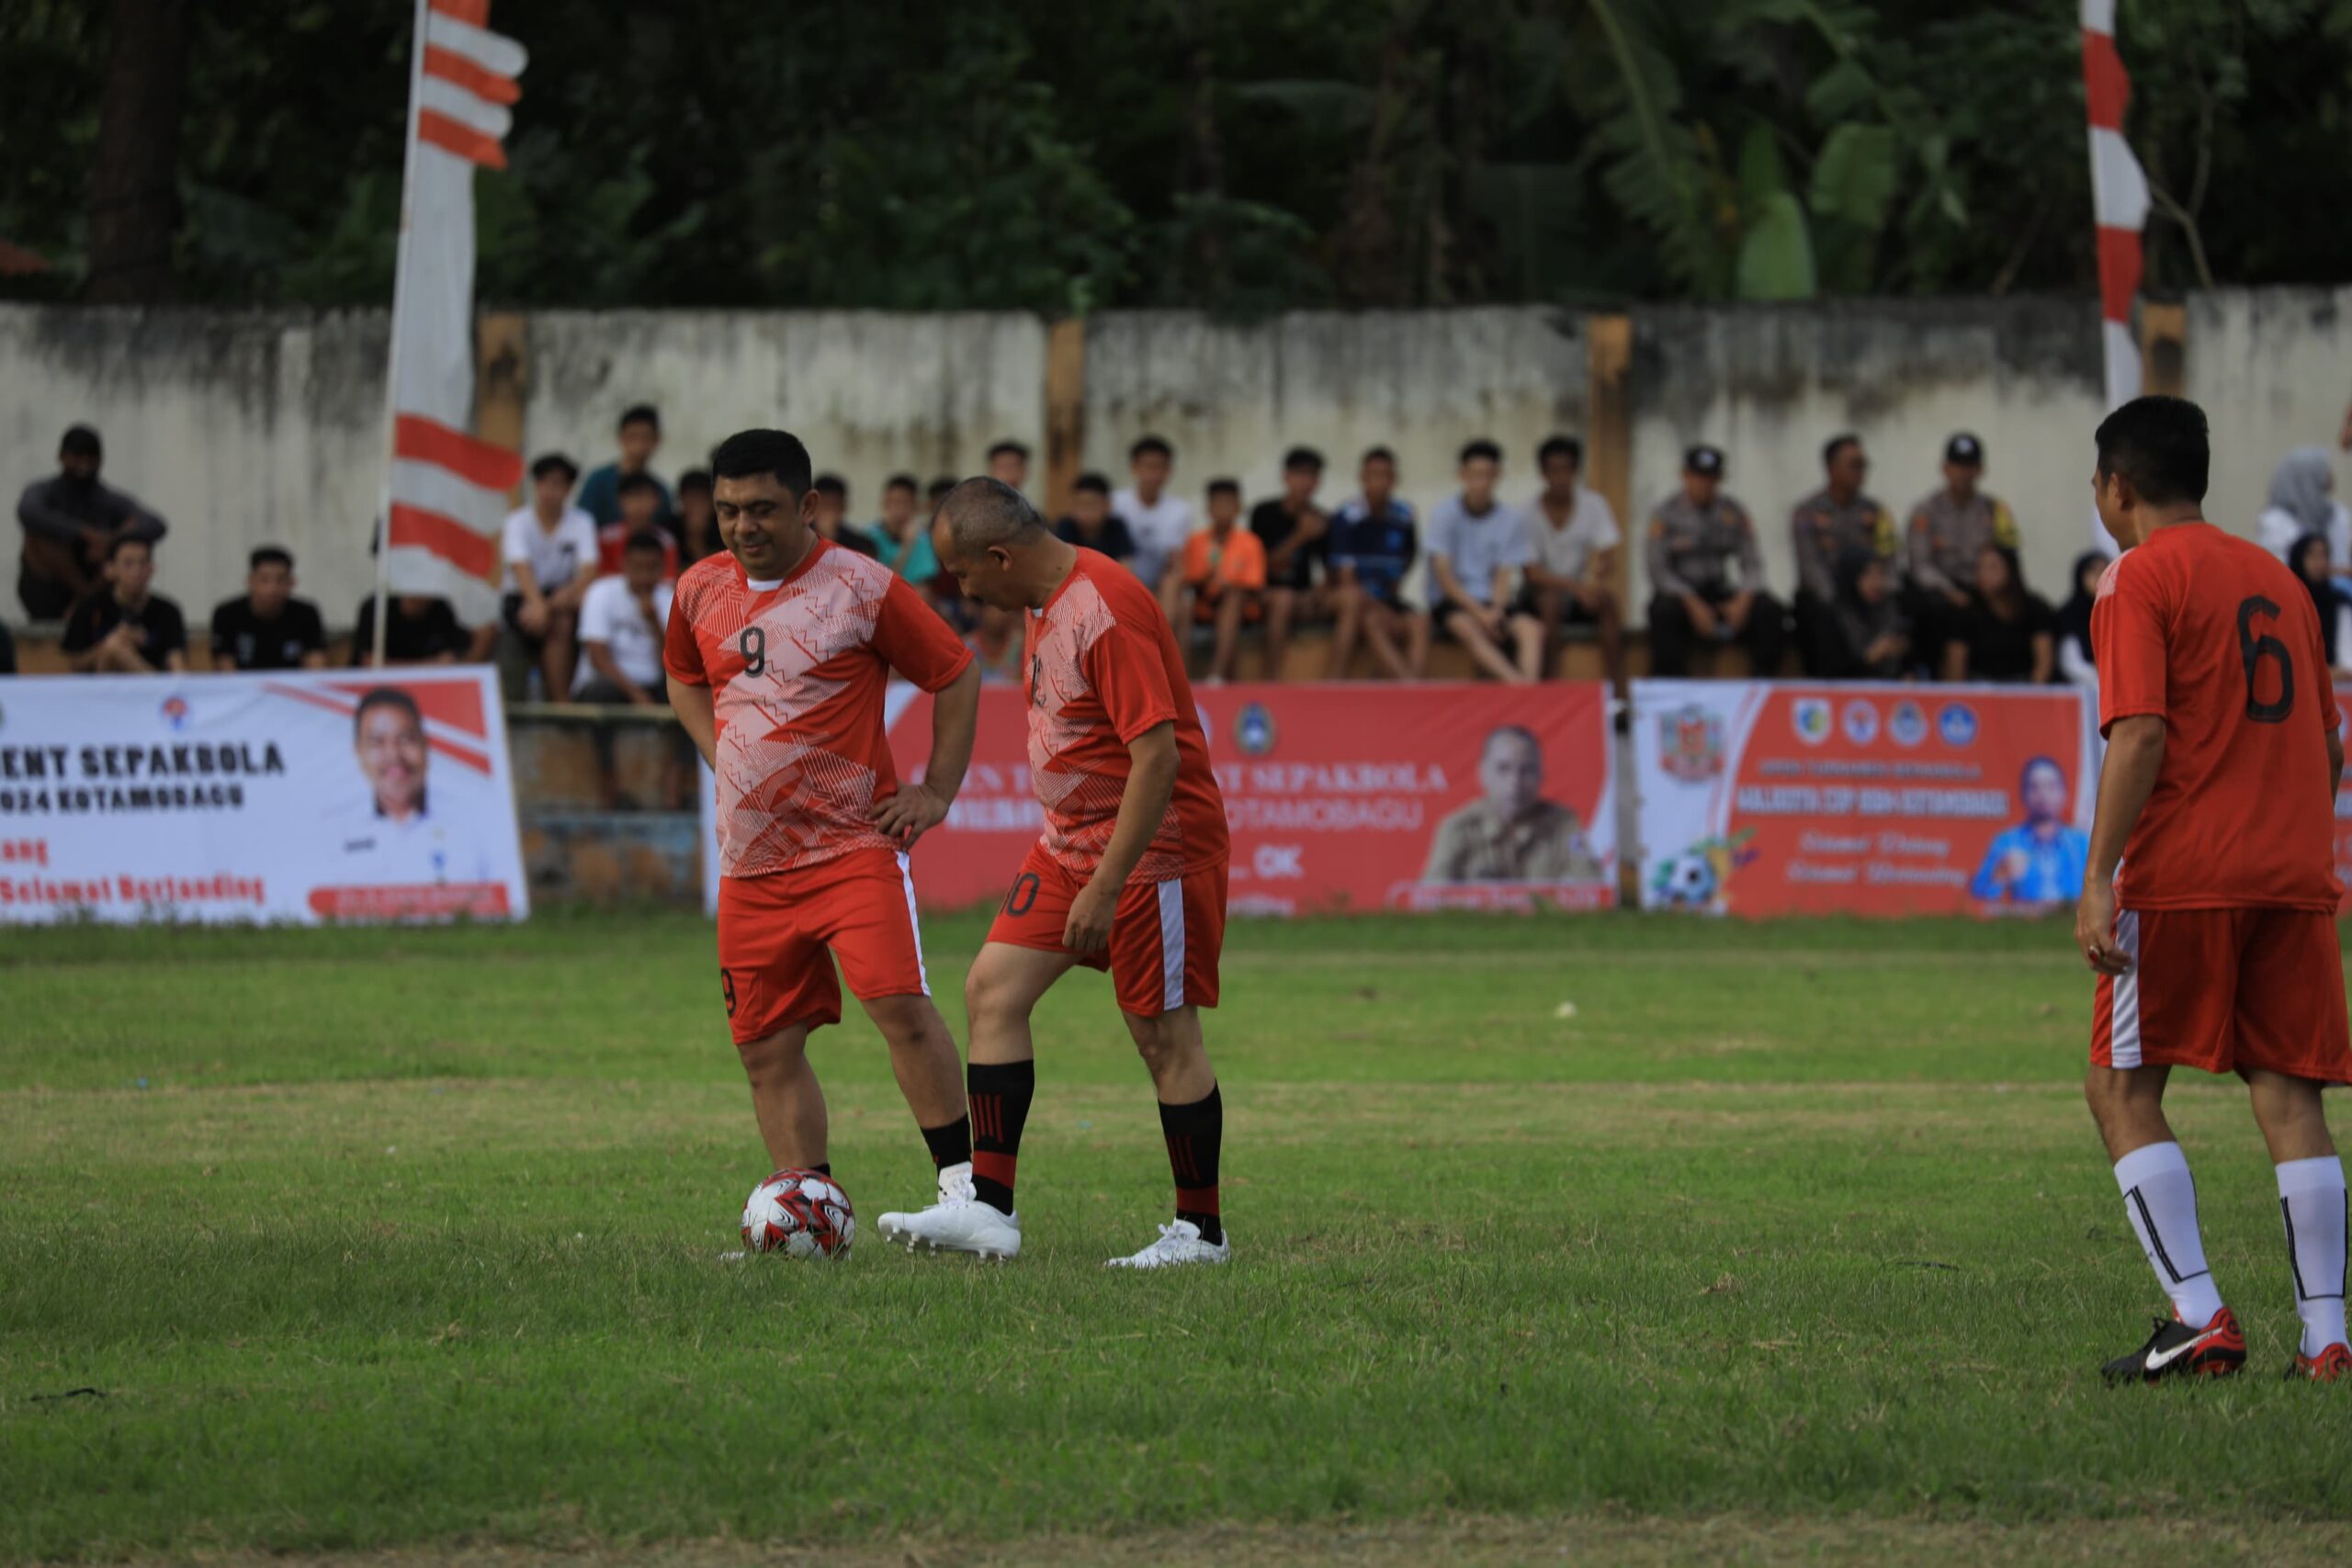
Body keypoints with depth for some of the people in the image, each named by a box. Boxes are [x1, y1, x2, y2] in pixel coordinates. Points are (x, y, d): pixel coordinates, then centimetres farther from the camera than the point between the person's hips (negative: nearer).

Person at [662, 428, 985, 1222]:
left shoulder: (861, 587, -7)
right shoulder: (701, 590, 8)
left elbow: (955, 676, 1)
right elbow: (684, 678, 28)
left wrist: (936, 793, -4)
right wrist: (722, 759, 11)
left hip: (853, 846, -5)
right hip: (750, 859, 5)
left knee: (900, 1005, -20)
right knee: (767, 1048, 5)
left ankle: (963, 1184, -14)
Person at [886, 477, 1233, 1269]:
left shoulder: (1107, 610, -23)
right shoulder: (1045, 602, 7)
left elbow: (1157, 756, -27)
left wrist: (1105, 888, -26)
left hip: (1152, 847, -10)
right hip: (1072, 839, 10)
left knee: (1164, 1034, -3)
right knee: (993, 988, 2)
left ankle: (1202, 1232, 9)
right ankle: (988, 1207, 1)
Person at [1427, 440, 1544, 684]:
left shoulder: (1511, 521, 6)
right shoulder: (1443, 514, -2)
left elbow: (1504, 577, 1)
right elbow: (1443, 575, -8)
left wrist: (1495, 611, -19)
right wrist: (1478, 612, -18)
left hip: (1494, 602, 3)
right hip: (1454, 603, -3)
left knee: (1531, 628, -27)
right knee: (1466, 627, -37)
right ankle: (1515, 682, -56)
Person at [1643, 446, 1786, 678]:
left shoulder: (1733, 513, 6)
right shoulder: (1667, 513, -4)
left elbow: (1752, 563, 3)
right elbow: (1657, 569, -9)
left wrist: (1744, 599, -18)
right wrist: (1692, 604, -22)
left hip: (1720, 592, 3)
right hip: (1679, 594, -3)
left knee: (1768, 609, -25)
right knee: (1665, 610, -39)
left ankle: (1764, 682, -22)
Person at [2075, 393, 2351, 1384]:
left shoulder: (2141, 579, -3)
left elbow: (2141, 734, -15)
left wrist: (2099, 877, -17)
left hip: (2182, 875, -6)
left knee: (2122, 1088, 1)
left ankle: (2198, 1317, -10)